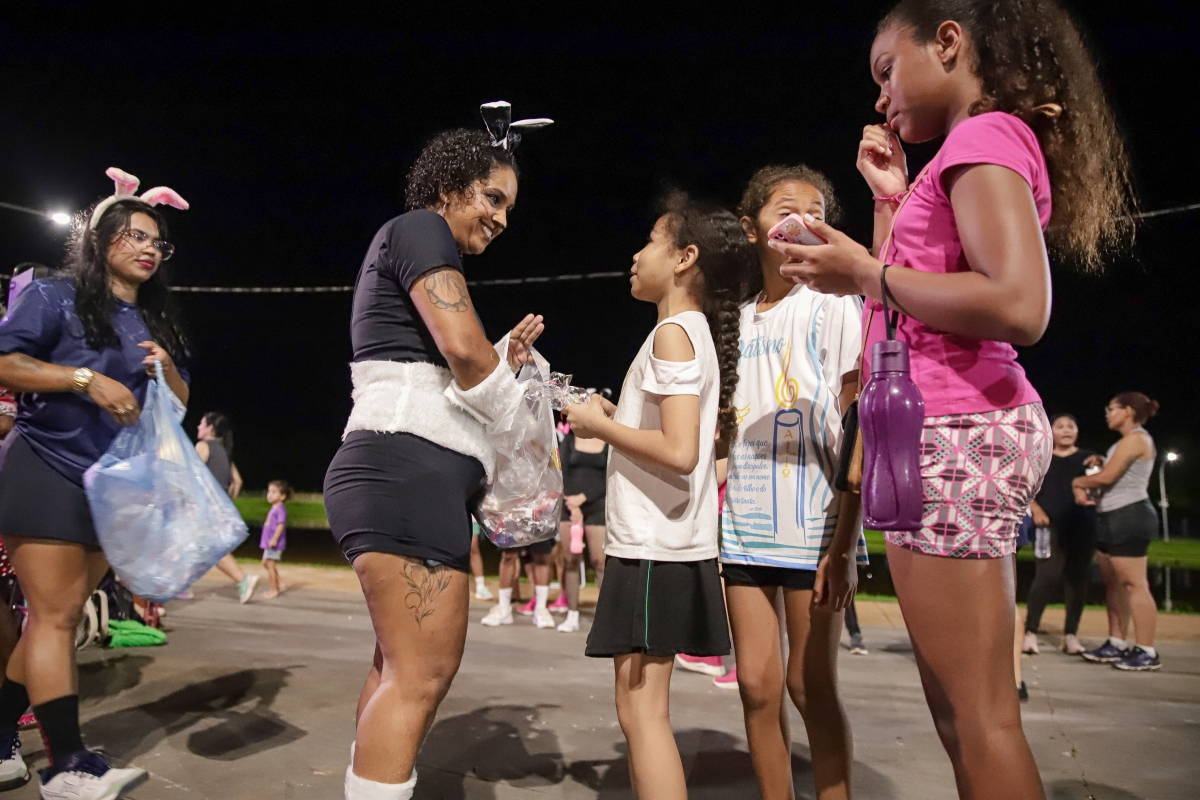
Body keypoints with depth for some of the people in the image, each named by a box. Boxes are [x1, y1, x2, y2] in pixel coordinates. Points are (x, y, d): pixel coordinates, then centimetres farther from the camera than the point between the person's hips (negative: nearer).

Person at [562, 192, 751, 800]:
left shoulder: (673, 332, -12)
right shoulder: (699, 332, 16)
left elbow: (680, 452, -23)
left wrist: (601, 427, -11)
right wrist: (614, 420, 13)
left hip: (653, 549, -10)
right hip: (669, 544, 10)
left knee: (641, 711, -3)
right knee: (643, 710, 17)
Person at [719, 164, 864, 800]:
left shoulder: (834, 307, -1)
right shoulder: (736, 321, 12)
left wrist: (842, 544, -13)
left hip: (813, 527, -4)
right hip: (743, 528, 5)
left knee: (810, 686, 3)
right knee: (757, 683, 8)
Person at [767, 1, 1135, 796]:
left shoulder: (986, 135, -6)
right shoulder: (985, 147, 23)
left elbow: (1020, 307, -21)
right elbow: (915, 303, 20)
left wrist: (867, 275, -14)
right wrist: (892, 201, 19)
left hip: (954, 432, -10)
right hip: (950, 432, 10)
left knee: (979, 716, -4)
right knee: (961, 710, 16)